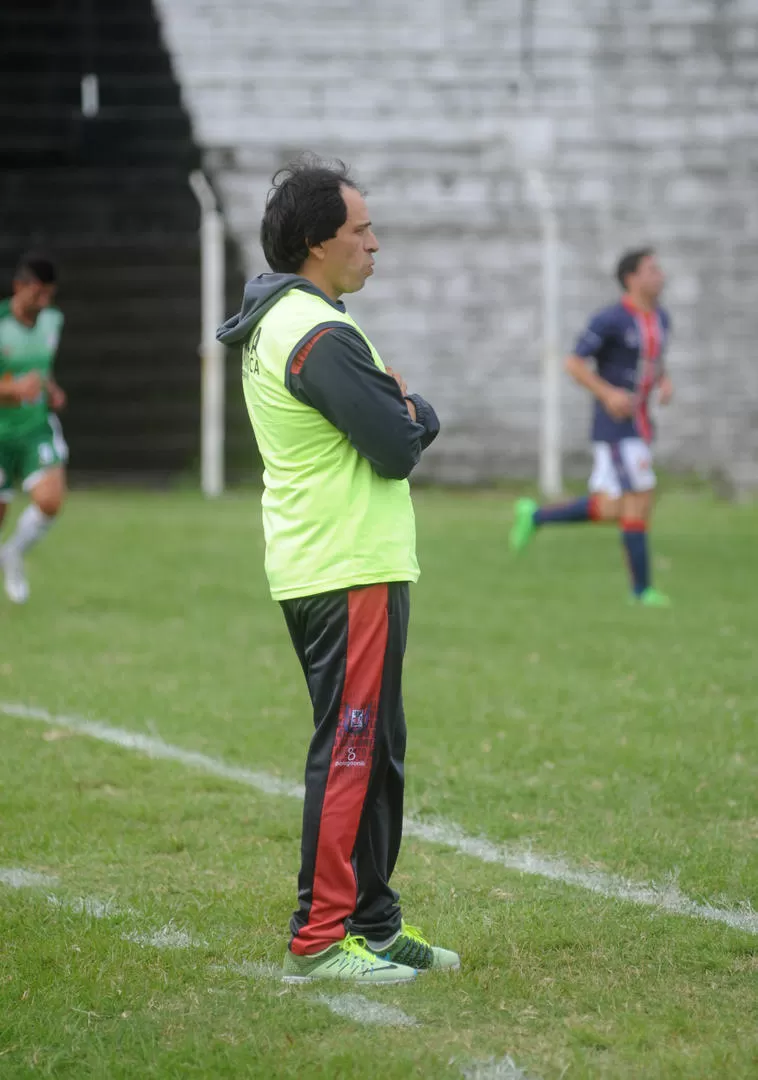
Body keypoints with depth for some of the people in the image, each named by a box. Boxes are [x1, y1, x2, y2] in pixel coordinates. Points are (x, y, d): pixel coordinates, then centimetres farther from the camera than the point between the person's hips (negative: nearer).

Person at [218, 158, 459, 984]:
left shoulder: (275, 322, 15)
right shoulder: (319, 336, -18)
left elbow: (399, 432, 16)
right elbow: (399, 449, -19)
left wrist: (404, 412, -4)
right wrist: (417, 413, 1)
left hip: (310, 567, 10)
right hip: (353, 572, -10)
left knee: (371, 748, 15)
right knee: (352, 749, -7)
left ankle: (371, 921, 22)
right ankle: (319, 939, -5)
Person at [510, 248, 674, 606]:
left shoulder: (660, 319, 10)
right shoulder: (610, 320, -14)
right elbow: (573, 363, -12)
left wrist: (665, 384, 4)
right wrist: (608, 394, -22)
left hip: (638, 426, 9)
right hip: (614, 426, -8)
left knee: (608, 510, 8)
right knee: (640, 499, -8)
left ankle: (533, 516, 25)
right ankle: (642, 589, 1)